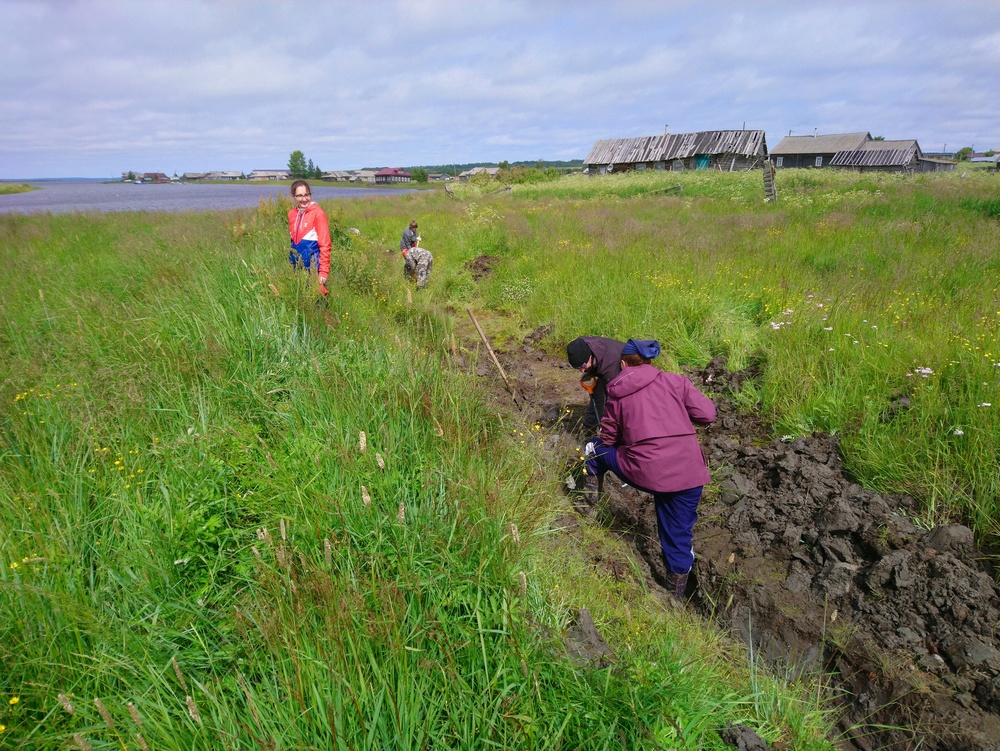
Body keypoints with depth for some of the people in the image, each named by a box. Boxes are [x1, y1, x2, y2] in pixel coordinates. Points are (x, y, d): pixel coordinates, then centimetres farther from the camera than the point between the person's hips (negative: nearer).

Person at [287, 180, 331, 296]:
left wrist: (323, 271, -16)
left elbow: (325, 245, -11)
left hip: (313, 265, -6)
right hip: (296, 264, 6)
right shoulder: (291, 214, 8)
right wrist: (291, 263, 13)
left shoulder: (318, 213, -9)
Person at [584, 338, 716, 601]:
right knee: (679, 534, 21)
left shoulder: (616, 393, 5)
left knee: (597, 447, 24)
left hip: (646, 473, -2)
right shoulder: (674, 381, 5)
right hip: (689, 473, 2)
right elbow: (707, 413, -1)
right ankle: (678, 592, 35)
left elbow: (609, 438, 9)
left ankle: (590, 500, 34)